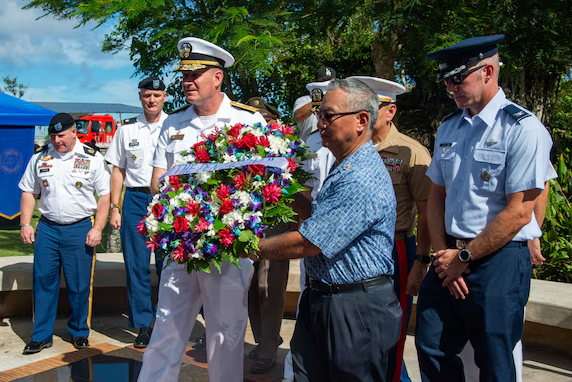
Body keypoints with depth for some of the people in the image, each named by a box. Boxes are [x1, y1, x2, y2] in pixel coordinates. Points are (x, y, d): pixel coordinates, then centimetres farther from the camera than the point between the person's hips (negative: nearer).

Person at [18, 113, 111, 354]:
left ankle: (79, 332, 20)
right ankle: (41, 336, 15)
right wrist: (25, 224, 4)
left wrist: (97, 228, -8)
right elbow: (29, 193, 15)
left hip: (80, 228, -2)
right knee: (43, 281, 3)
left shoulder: (92, 159, 0)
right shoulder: (39, 159, 9)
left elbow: (105, 196, 0)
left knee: (79, 286, 3)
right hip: (47, 228, 3)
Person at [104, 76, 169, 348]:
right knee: (136, 264, 3)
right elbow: (118, 170, 11)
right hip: (135, 199, 2)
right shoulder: (127, 129, 9)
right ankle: (143, 325, 14)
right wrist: (115, 208, 5)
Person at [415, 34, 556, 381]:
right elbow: (437, 196, 10)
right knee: (432, 348, 11)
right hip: (451, 257, 6)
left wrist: (463, 257, -11)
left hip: (499, 261, -6)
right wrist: (444, 255, -2)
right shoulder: (449, 128, 9)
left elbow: (518, 213, -16)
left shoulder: (523, 128, -12)